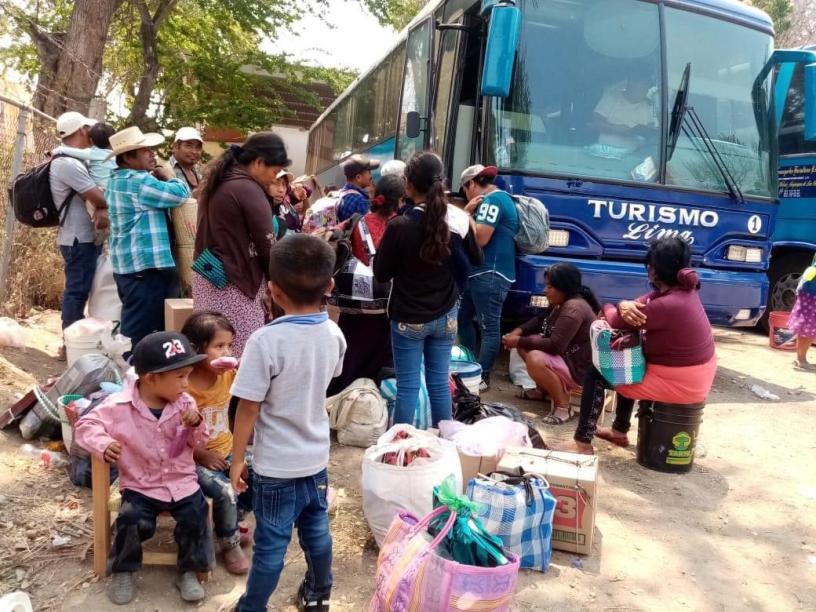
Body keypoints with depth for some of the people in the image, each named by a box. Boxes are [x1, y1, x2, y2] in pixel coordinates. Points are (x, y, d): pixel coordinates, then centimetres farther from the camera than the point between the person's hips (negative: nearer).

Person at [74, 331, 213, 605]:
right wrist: (103, 445, -28)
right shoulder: (119, 405, -14)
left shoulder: (184, 403, -3)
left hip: (182, 482, 2)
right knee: (131, 521, -23)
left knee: (196, 518, -15)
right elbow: (86, 425, -9)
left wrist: (196, 424, -19)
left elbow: (198, 442, 4)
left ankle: (188, 572, 11)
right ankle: (123, 571, 9)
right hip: (140, 486, -2)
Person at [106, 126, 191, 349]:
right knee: (143, 332, -4)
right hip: (145, 266, -11)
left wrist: (158, 178, 11)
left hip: (129, 264, 11)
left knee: (134, 327, 19)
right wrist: (167, 176, 1)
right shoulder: (139, 181, -17)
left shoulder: (119, 180, 16)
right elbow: (180, 194, -17)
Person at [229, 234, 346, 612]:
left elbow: (248, 409, -18)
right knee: (317, 532, 23)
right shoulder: (333, 334, -8)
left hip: (276, 466, -5)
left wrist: (236, 459, -6)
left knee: (271, 544, 11)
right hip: (316, 457, 6)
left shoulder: (266, 341, -25)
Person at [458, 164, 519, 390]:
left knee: (489, 327, -5)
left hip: (490, 274, -11)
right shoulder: (498, 199, 21)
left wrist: (467, 214, -7)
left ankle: (482, 378, 0)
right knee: (463, 318, 18)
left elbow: (480, 238, -20)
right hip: (482, 272, 11)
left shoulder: (492, 200, -12)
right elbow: (477, 233, 20)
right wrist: (469, 212, 5)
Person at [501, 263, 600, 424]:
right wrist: (518, 331, -1)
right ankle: (542, 389, 20)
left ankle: (562, 406, -15)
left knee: (535, 359, -33)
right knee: (525, 345, 8)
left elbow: (555, 346, -31)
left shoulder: (573, 308, -26)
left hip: (582, 370, -10)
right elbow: (540, 320, 19)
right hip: (566, 357, 10)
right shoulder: (562, 303, 6)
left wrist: (519, 341, -22)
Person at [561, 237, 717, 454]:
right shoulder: (683, 289, 0)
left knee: (595, 374, -2)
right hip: (695, 376, 9)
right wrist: (625, 306, -18)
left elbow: (617, 322, -16)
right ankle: (620, 431, 39)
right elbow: (639, 306, 6)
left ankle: (583, 444, 5)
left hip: (678, 383, -9)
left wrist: (608, 308, 6)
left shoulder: (667, 305, -29)